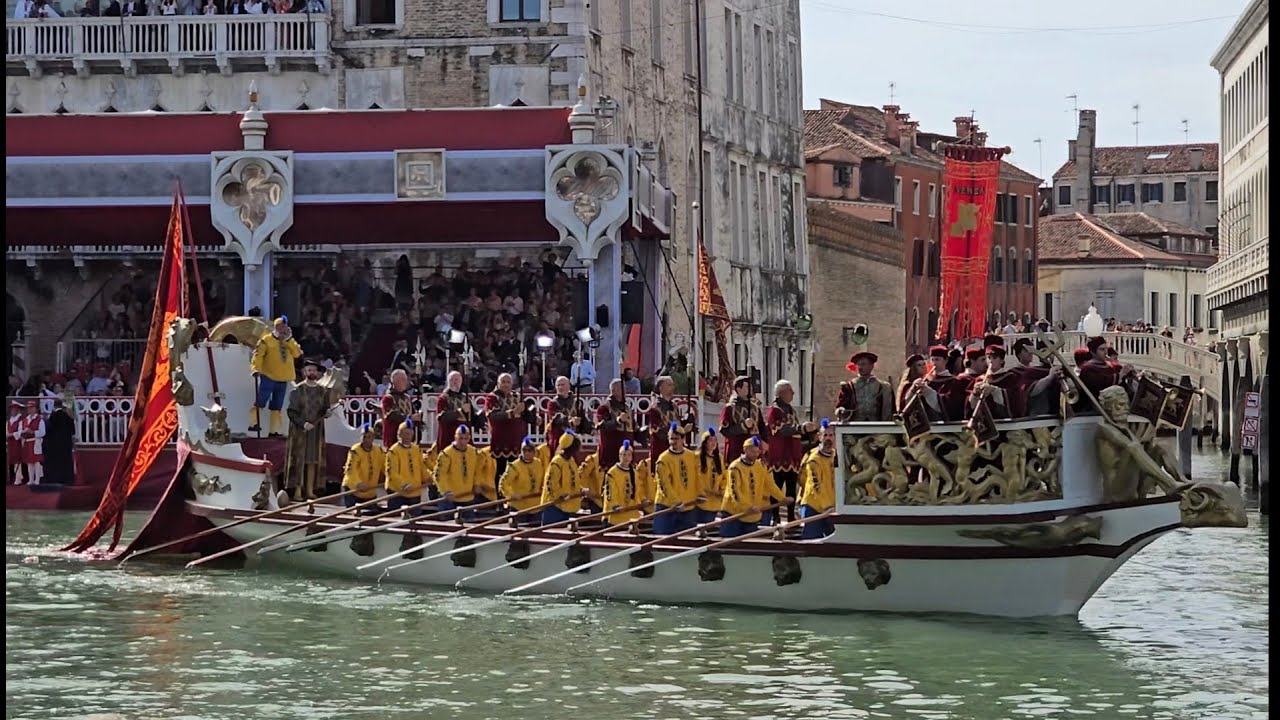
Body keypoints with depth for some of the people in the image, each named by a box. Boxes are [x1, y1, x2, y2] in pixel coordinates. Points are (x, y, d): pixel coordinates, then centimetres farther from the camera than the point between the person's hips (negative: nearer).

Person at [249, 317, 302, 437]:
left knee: (277, 406, 8)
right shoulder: (266, 340, -3)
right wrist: (256, 368, -27)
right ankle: (253, 423, -13)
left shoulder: (289, 342, 15)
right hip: (268, 377, -6)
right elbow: (258, 355, -12)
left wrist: (289, 340, -7)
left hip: (283, 379, 6)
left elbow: (297, 353, 0)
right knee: (261, 400, -14)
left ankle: (274, 430, 11)